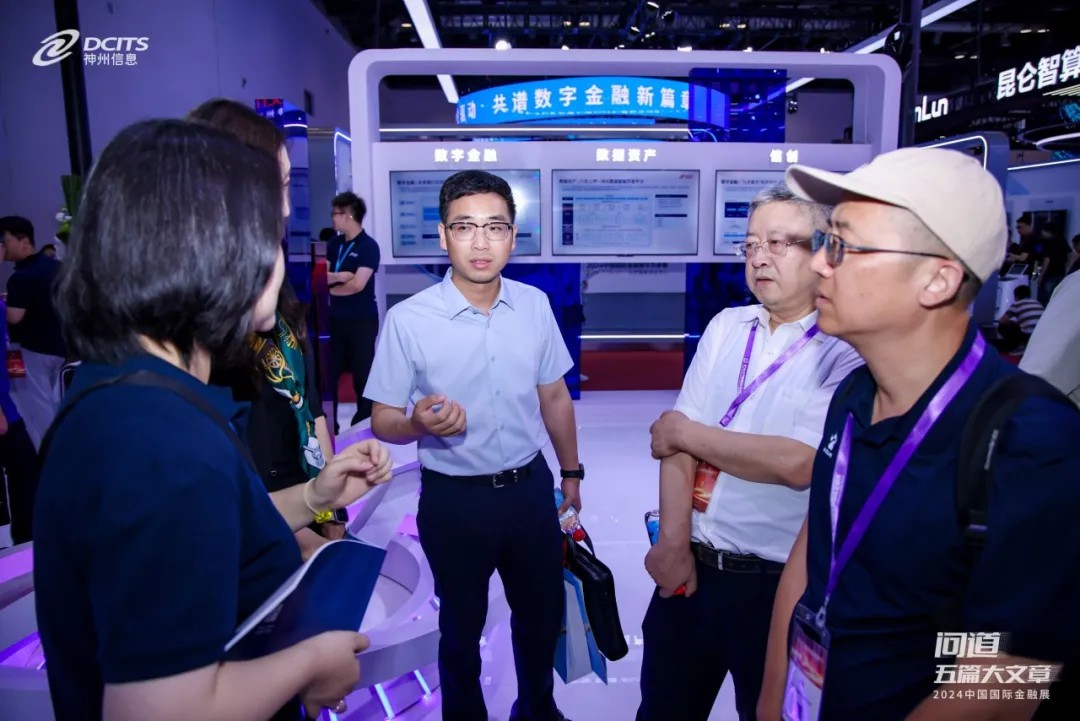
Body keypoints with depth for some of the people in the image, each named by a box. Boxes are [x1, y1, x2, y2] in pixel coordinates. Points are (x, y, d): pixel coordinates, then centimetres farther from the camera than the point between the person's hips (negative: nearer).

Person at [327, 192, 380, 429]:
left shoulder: (368, 246, -12)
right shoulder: (334, 243, 9)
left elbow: (357, 284, -19)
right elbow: (322, 275, 6)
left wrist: (331, 287, -4)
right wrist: (338, 276, -14)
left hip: (362, 320, -6)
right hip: (336, 318, 6)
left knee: (362, 372, 4)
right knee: (330, 371, 11)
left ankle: (364, 423, 16)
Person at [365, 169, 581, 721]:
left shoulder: (535, 305, -4)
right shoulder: (407, 320, -17)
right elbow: (383, 422, -11)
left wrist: (571, 473, 14)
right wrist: (419, 424, -33)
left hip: (530, 488, 4)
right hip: (453, 500, -3)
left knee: (543, 617, 22)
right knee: (461, 625, 19)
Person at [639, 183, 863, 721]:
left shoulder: (848, 352, -13)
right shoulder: (726, 327, 4)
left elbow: (797, 463, -24)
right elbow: (677, 438, -1)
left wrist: (687, 433, -12)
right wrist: (673, 543, -11)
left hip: (777, 582, -5)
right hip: (689, 564, 5)